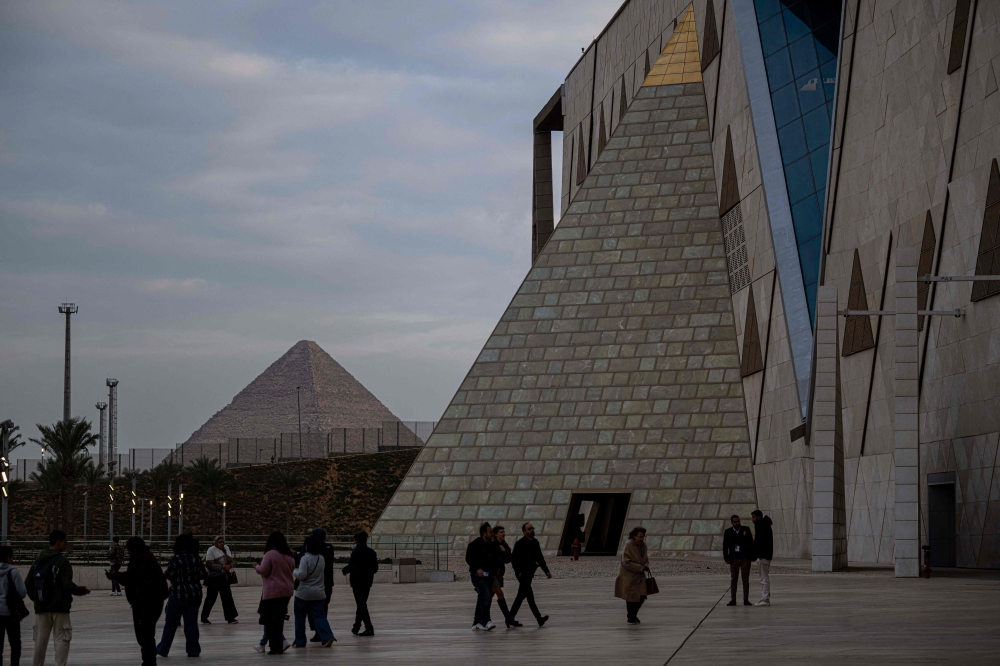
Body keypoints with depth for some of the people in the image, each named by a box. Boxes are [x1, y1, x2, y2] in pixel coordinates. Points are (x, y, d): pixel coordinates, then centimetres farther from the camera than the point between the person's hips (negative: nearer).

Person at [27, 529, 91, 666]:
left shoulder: (38, 561, 8)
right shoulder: (62, 561, -11)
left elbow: (28, 585, 8)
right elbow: (67, 585, -17)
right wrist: (81, 590, 0)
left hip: (41, 608, 6)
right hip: (59, 607, -6)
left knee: (40, 640, 10)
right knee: (62, 639, -1)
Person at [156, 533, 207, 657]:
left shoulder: (176, 559, -12)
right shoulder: (197, 558, 1)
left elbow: (168, 576, -11)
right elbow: (203, 575, 3)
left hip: (178, 594, -4)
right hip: (195, 594, 4)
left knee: (171, 623, 6)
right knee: (191, 623, 7)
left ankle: (163, 649, 12)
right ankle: (193, 650, 5)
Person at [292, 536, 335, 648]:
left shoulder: (305, 558, -17)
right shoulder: (321, 559, 5)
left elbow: (301, 575, -21)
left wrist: (293, 572, -4)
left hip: (304, 593, -5)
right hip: (319, 593, 5)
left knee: (300, 617, 9)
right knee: (319, 616, 3)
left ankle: (300, 642, 16)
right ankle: (328, 637, -16)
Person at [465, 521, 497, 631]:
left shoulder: (492, 545, 14)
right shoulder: (475, 544, -6)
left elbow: (494, 560, 21)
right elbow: (468, 559, -9)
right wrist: (477, 568, -22)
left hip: (488, 576, 7)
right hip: (478, 575, -7)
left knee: (482, 599, 9)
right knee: (485, 595, -21)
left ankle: (476, 623, 15)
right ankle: (487, 621, -26)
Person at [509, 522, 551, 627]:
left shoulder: (535, 542, 11)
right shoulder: (520, 543, -11)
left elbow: (539, 558, 19)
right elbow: (514, 559, -13)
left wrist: (546, 570, 14)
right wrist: (519, 571, -22)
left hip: (530, 572, 8)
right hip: (522, 574, -8)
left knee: (521, 595, 11)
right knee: (529, 595, -9)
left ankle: (511, 617, 17)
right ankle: (538, 618, -11)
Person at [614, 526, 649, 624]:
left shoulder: (643, 545, 1)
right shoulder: (628, 545, -20)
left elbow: (646, 559, 14)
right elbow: (627, 563, -24)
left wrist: (646, 566, -8)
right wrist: (641, 568, -22)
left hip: (639, 575, 6)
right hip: (628, 576, -6)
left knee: (642, 596, 2)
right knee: (632, 597, 1)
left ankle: (633, 614, 25)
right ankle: (630, 618, 19)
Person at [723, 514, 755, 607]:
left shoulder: (746, 530, 3)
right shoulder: (728, 532, 3)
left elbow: (751, 543, 4)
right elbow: (725, 546, 4)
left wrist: (752, 556, -2)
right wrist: (726, 559, -4)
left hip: (745, 558, 0)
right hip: (734, 559, 0)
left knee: (745, 580, 1)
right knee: (734, 580, 2)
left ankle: (746, 600, 4)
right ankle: (733, 600, 5)